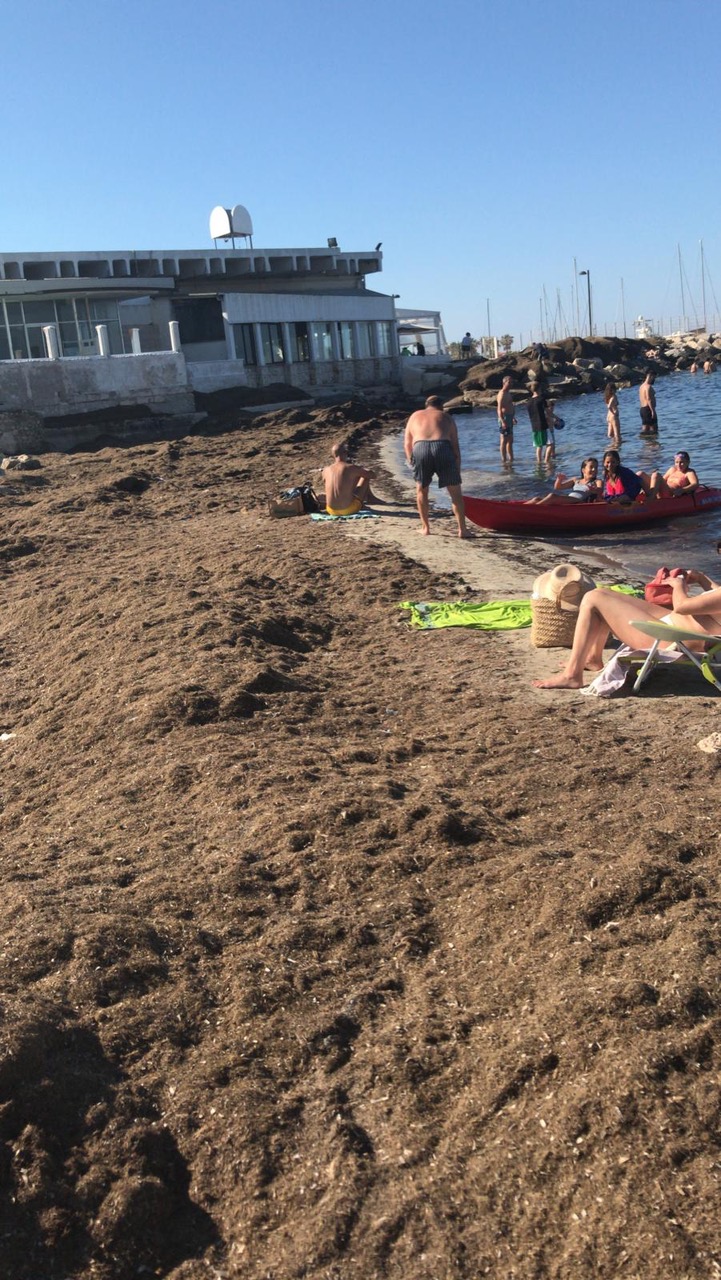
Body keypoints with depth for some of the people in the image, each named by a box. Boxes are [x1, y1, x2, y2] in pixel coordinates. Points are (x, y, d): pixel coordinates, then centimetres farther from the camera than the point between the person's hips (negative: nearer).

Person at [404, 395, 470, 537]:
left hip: (420, 448, 1)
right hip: (442, 448, -1)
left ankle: (425, 527, 24)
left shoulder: (415, 416, 31)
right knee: (455, 492, 9)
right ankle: (462, 530, 5)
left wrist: (411, 462, 26)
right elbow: (455, 445, 19)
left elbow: (407, 443, 21)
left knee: (421, 490, 22)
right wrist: (457, 469, 21)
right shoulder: (446, 417, 26)